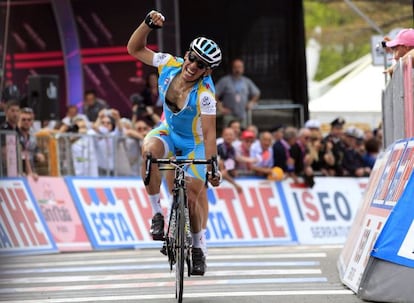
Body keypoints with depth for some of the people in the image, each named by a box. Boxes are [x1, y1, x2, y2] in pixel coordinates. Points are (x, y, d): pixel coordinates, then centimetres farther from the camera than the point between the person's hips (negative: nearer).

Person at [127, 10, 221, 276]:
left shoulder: (205, 93, -32)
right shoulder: (170, 65, -19)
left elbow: (209, 133, -36)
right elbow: (135, 49, -8)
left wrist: (212, 166, -46)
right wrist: (148, 24, -25)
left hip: (194, 144, -3)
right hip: (168, 132, 3)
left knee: (193, 196, -6)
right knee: (150, 149, -33)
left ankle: (199, 247, 20)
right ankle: (157, 214, -22)